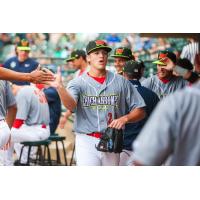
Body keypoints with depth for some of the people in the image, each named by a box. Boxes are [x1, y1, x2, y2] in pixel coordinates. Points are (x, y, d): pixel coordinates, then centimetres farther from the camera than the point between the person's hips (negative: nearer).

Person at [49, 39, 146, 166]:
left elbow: (140, 111, 7)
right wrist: (60, 87, -38)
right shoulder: (78, 83, 1)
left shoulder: (121, 82, 6)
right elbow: (71, 105, -20)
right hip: (86, 142, -2)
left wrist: (124, 119, -12)